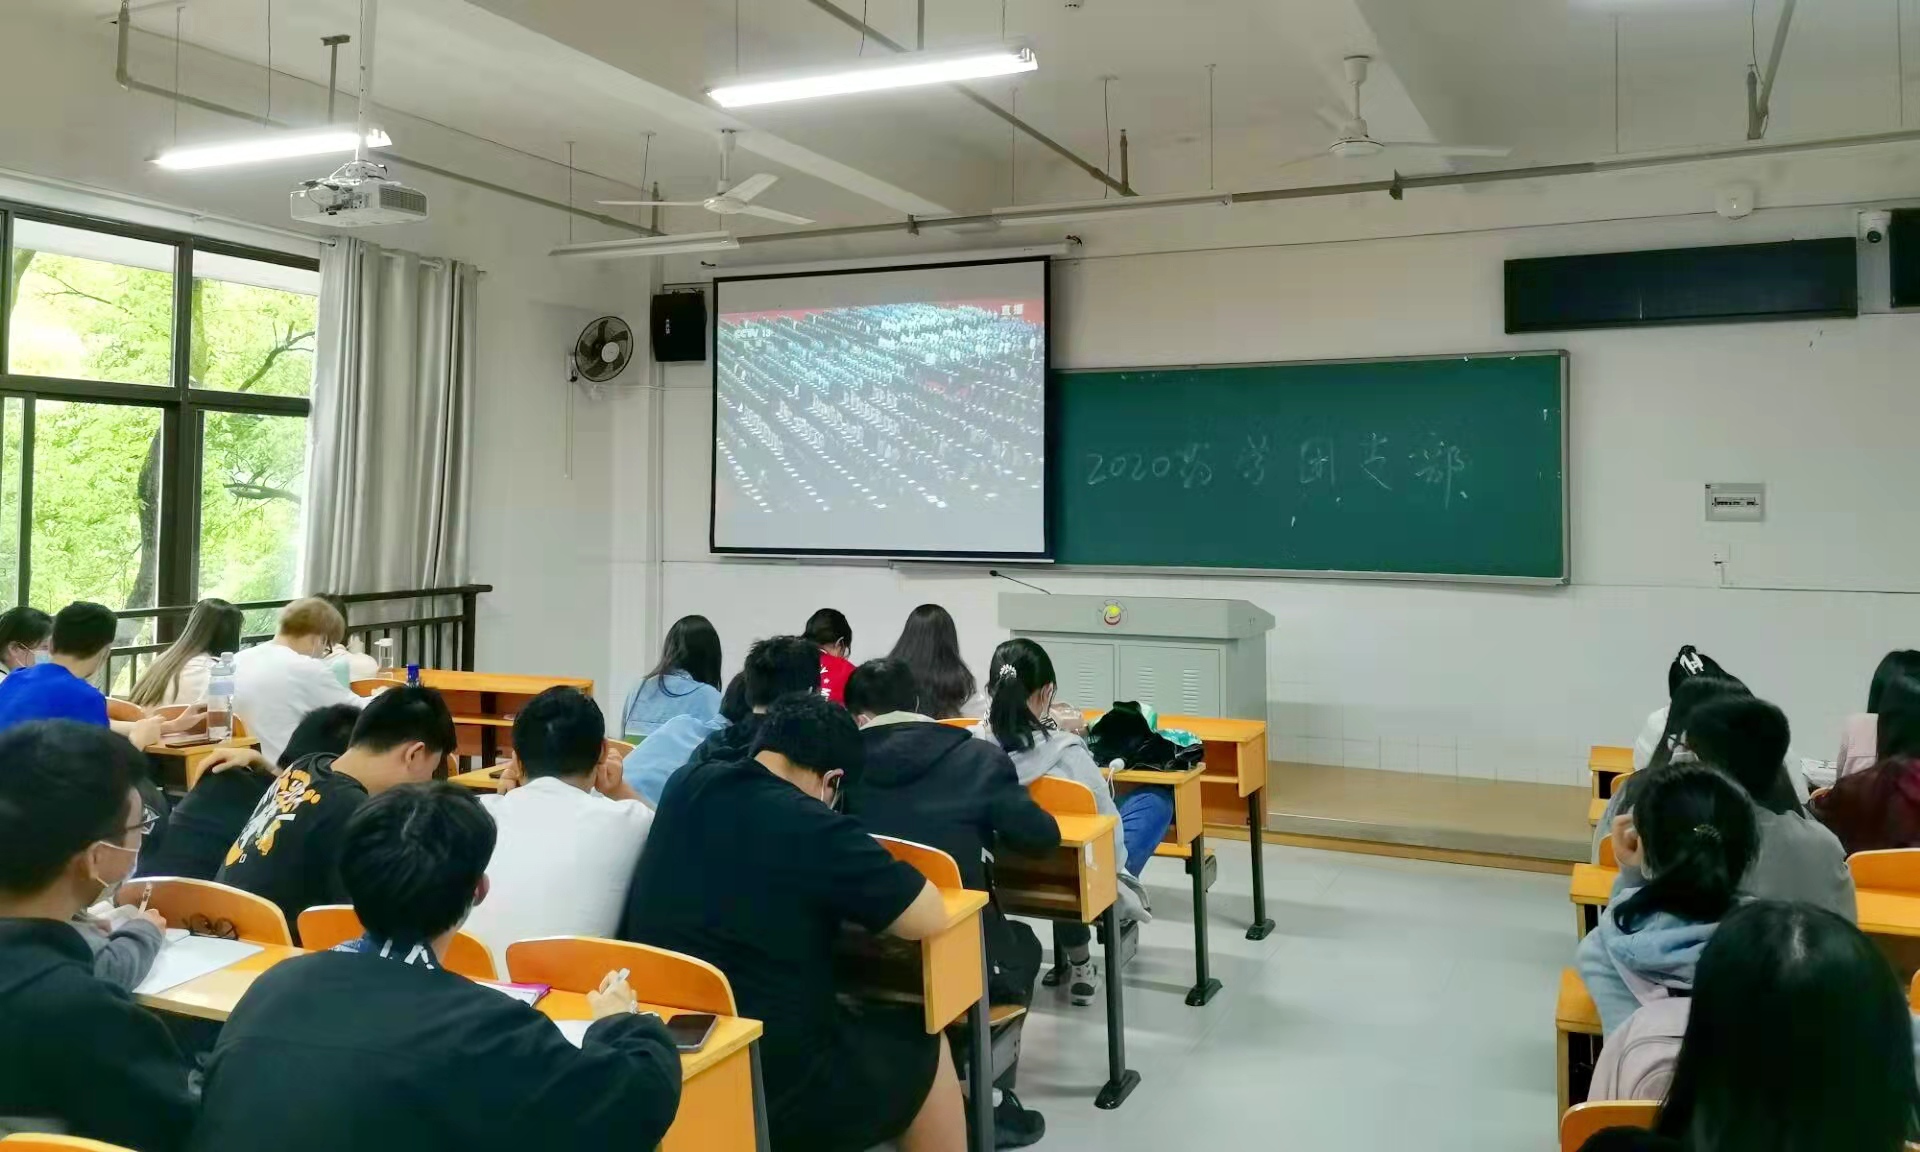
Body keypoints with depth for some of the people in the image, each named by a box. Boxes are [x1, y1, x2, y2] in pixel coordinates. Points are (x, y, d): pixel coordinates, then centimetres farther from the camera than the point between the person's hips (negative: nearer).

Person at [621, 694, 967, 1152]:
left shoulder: (684, 788, 1)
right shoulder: (817, 830, -17)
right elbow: (929, 918, -8)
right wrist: (861, 871, 4)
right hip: (776, 1087, -6)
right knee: (922, 1045, 17)